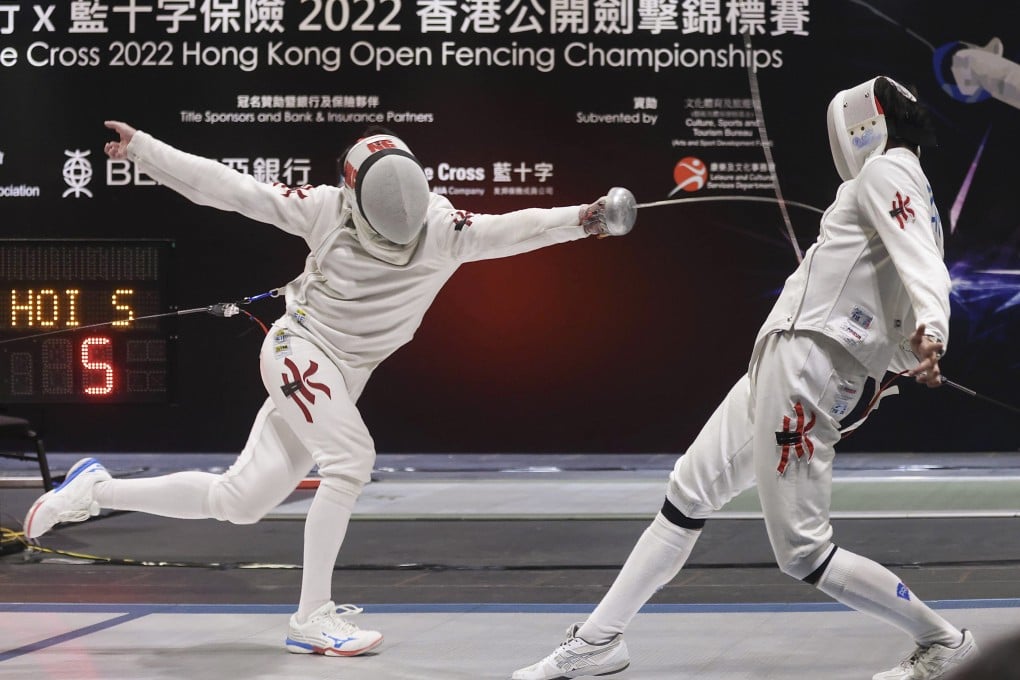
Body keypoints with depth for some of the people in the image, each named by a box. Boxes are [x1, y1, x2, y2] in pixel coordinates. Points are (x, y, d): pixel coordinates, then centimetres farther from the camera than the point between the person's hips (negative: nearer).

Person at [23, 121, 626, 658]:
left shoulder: (441, 229, -10)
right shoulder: (328, 209, -13)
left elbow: (509, 230, -25)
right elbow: (227, 187, -9)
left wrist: (579, 219, -42)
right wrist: (141, 148, -11)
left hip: (340, 378, 5)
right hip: (299, 349, -5)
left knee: (237, 502, 5)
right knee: (352, 459, -25)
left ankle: (95, 490, 23)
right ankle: (312, 618, -18)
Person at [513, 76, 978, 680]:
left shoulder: (886, 170, -6)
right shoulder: (921, 210, 21)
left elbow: (922, 265, -24)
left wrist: (931, 334, -40)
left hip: (802, 364, -10)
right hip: (778, 364, 10)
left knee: (802, 552, -5)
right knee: (689, 495, 14)